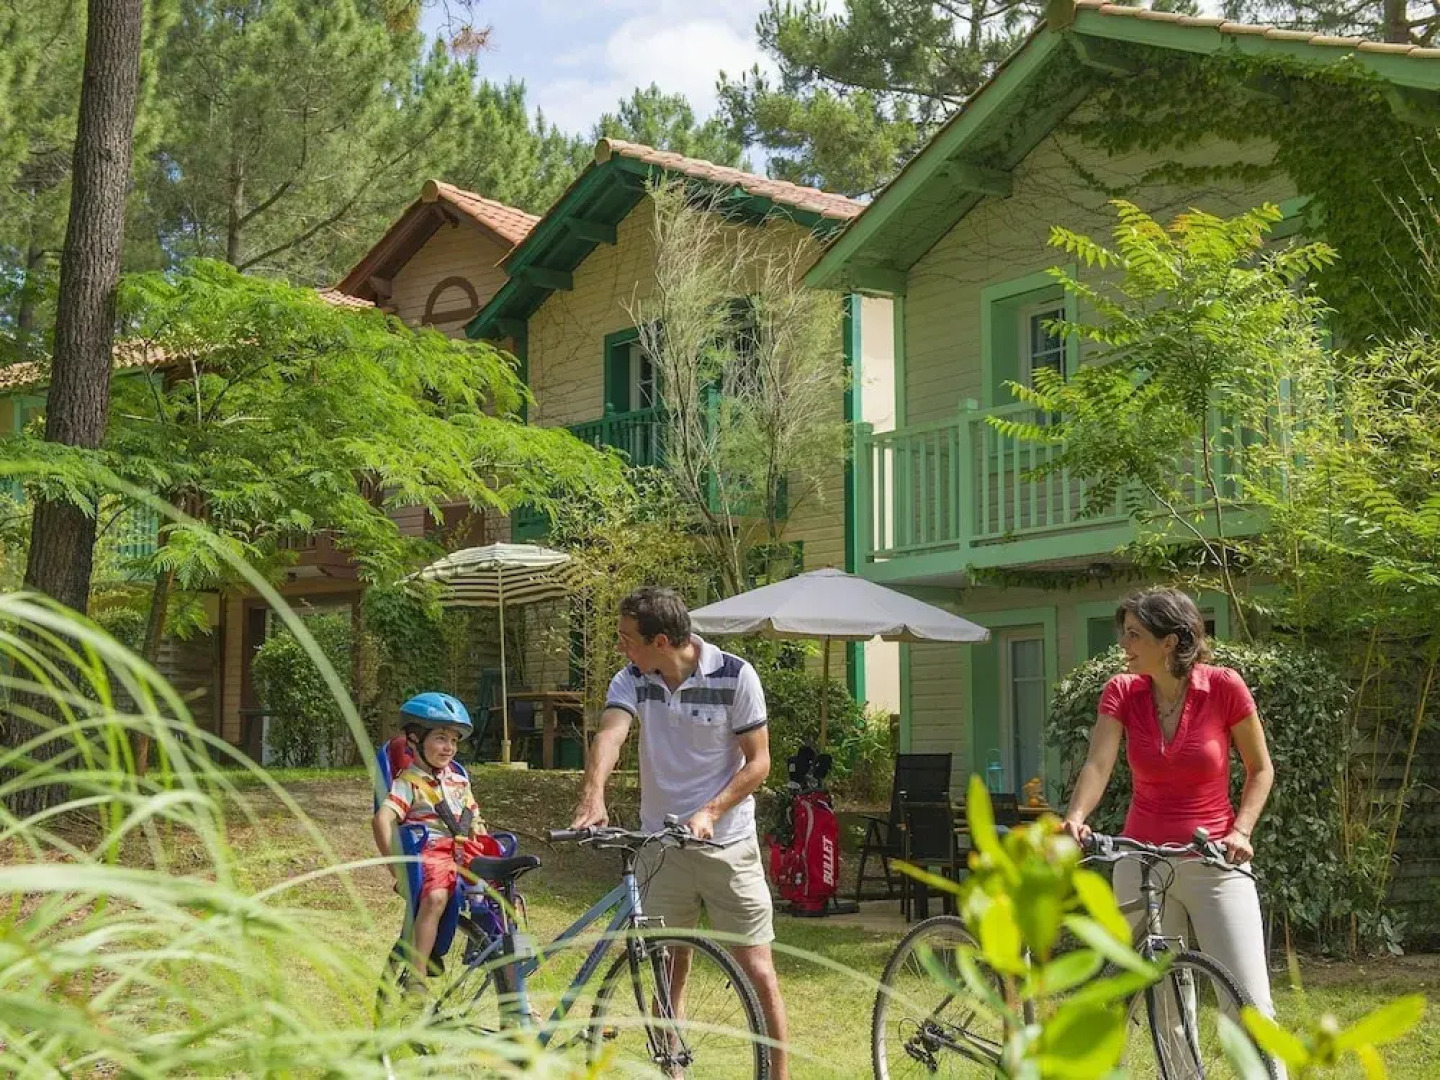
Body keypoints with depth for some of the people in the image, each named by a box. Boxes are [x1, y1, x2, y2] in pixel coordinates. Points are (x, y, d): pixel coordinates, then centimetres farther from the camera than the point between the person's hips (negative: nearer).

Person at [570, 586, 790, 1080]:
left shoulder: (735, 676, -12)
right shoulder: (633, 680, -4)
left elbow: (758, 761, -9)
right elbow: (610, 733, -22)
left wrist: (709, 812, -23)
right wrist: (593, 793, -42)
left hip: (728, 845, -3)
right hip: (660, 847, 3)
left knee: (759, 973, -3)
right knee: (667, 974, 10)